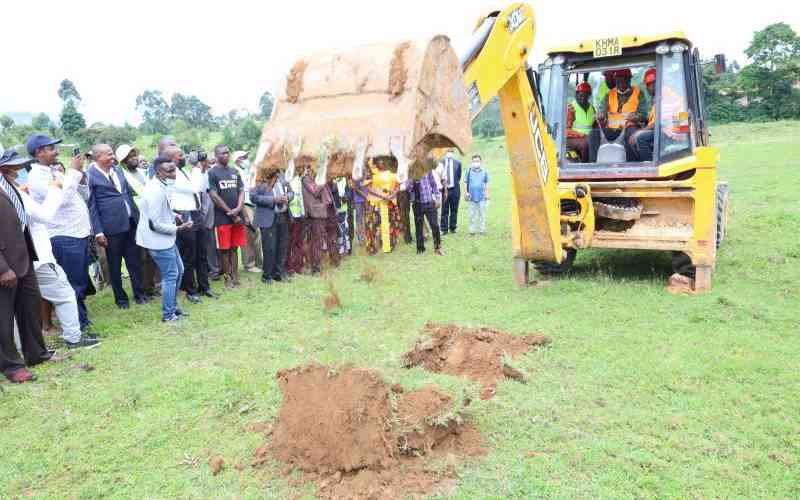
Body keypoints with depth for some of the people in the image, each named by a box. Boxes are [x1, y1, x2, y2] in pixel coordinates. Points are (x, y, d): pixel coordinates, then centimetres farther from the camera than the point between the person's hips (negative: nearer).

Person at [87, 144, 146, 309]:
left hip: (131, 222, 5)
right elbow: (92, 206, -8)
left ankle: (139, 293, 25)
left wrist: (137, 216, 13)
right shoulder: (90, 176, -8)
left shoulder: (118, 170, 10)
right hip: (112, 226, -5)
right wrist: (98, 232, -11)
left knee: (135, 260, 11)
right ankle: (120, 297, 23)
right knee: (115, 264, 10)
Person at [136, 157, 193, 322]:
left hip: (165, 238, 10)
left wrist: (174, 216, 7)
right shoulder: (156, 192, -24)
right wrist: (178, 228, -15)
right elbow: (155, 224, -24)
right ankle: (168, 315, 12)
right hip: (159, 240, -10)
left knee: (178, 270, 18)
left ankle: (173, 307, 30)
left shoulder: (160, 186, 6)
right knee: (170, 276, -1)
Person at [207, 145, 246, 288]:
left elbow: (241, 192, 10)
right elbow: (214, 196, -10)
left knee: (234, 248, 9)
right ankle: (228, 278, 9)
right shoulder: (212, 173, -4)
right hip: (222, 217, -5)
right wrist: (231, 213, -10)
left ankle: (235, 276, 15)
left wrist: (238, 209, -9)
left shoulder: (235, 172, 13)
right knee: (224, 249, 1)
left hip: (237, 216, 5)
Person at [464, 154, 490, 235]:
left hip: (482, 196, 0)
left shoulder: (484, 172, 0)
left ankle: (482, 229, 13)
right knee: (472, 214, 6)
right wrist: (467, 192, -3)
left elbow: (486, 183, 9)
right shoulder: (469, 171, -1)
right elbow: (465, 182, 5)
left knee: (482, 213, 4)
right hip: (472, 197, 0)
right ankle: (472, 230, 13)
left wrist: (487, 193, 7)